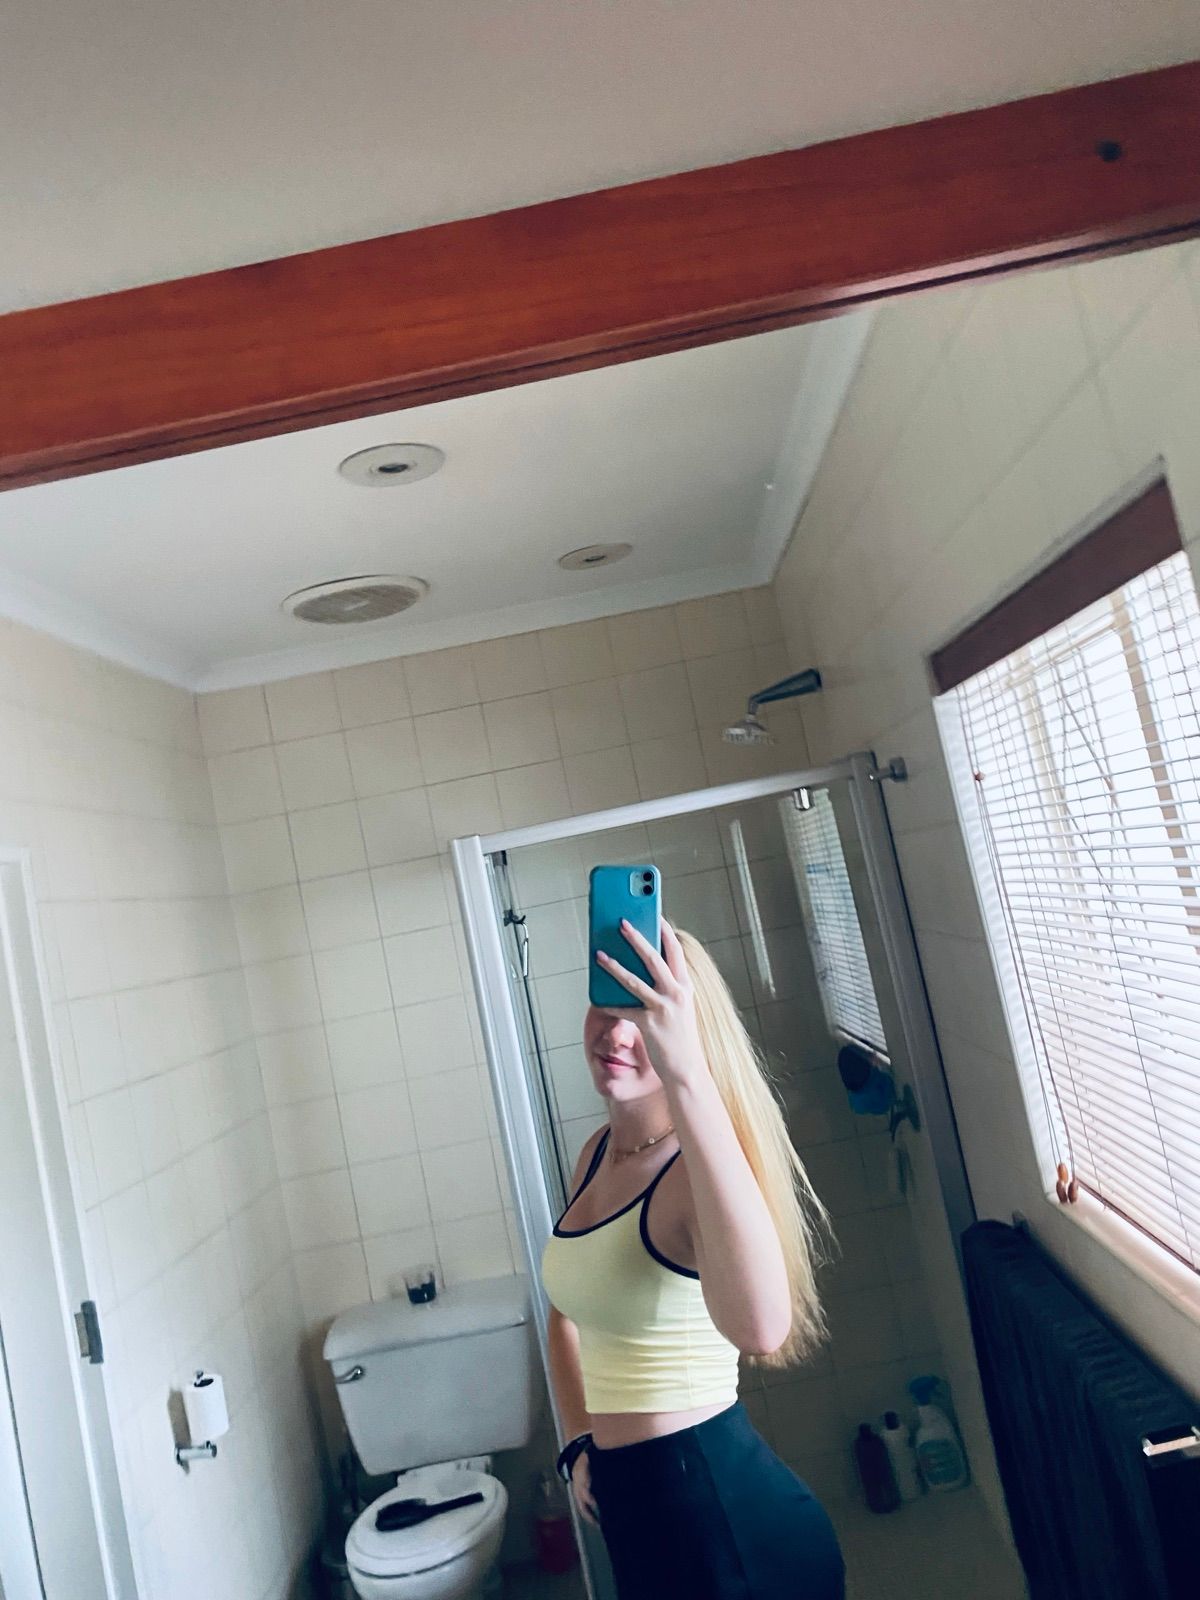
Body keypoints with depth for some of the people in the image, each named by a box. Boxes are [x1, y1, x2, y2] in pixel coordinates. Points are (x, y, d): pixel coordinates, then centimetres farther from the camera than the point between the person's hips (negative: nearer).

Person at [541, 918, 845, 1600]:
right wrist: (581, 1446, 8)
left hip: (724, 1502, -7)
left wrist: (686, 1075, -53)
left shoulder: (698, 1169, -24)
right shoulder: (597, 1154, 0)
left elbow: (759, 1329, -47)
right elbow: (569, 1311, 16)